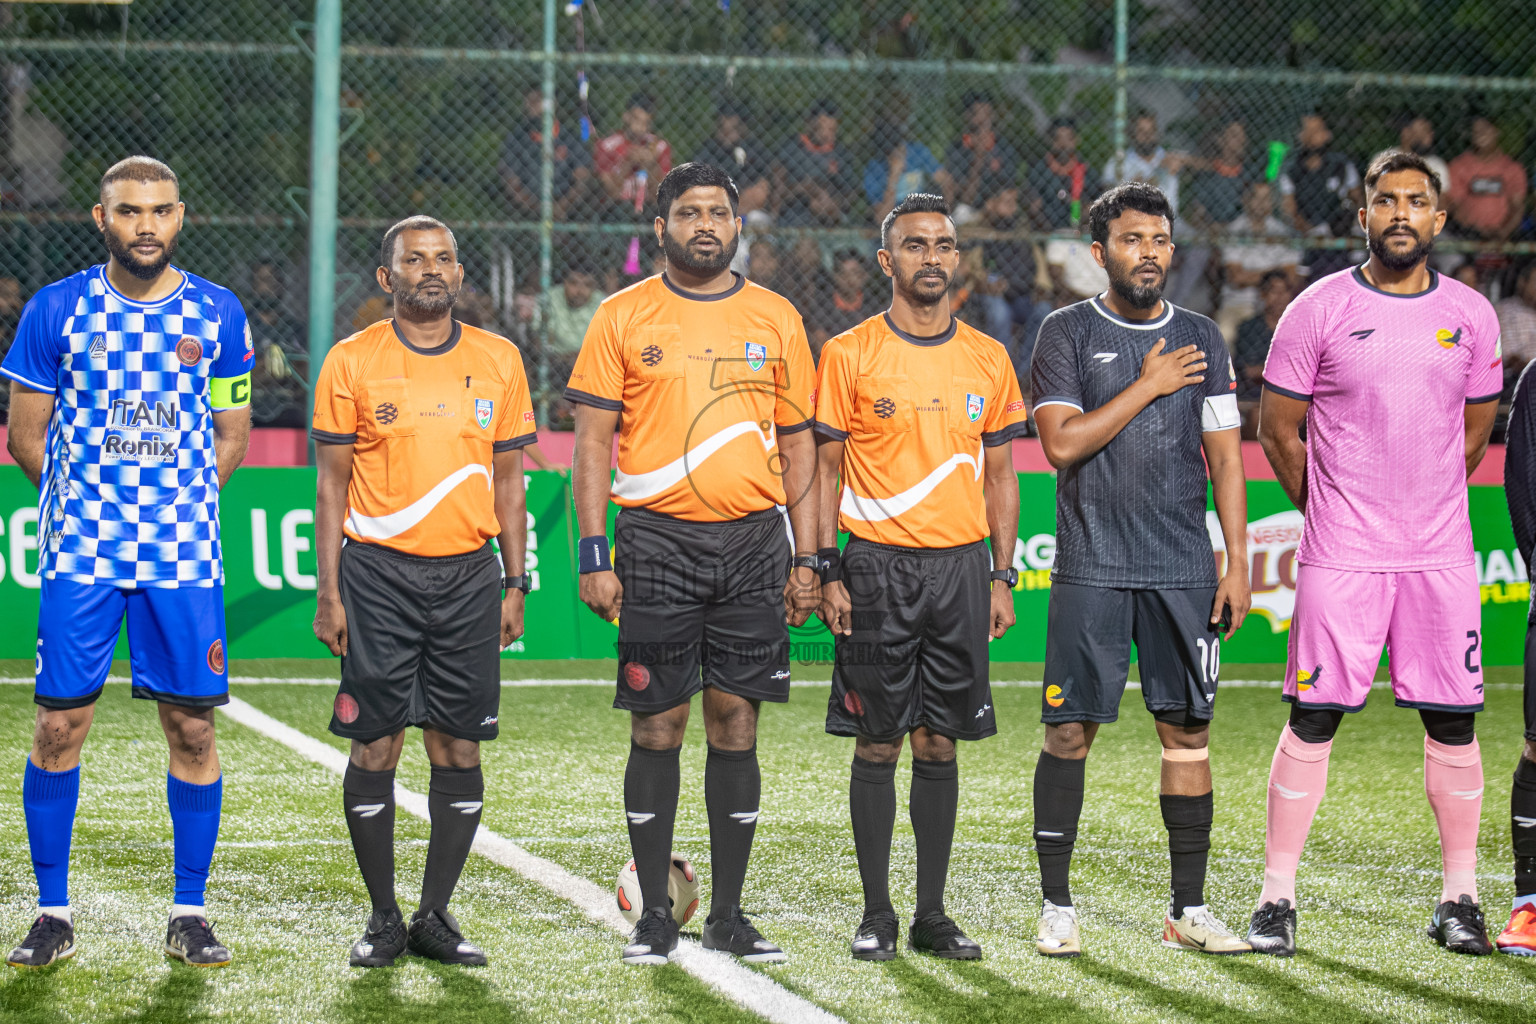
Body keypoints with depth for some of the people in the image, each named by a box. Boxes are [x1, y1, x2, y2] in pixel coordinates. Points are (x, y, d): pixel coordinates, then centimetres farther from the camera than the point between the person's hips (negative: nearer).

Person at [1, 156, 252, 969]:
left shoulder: (217, 314, 5)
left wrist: (177, 502, 3)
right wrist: (89, 497, 4)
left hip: (184, 554, 1)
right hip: (79, 553, -1)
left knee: (192, 730, 1)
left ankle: (189, 916, 12)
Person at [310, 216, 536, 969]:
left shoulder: (498, 361, 8)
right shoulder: (352, 363, 1)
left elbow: (508, 478, 12)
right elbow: (331, 483, 2)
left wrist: (513, 584, 8)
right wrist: (328, 592, -3)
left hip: (469, 574, 2)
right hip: (379, 573, -2)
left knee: (460, 750, 1)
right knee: (375, 749, -2)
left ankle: (435, 915, 11)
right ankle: (383, 918, 9)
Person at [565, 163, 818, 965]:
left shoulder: (776, 319, 9)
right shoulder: (623, 317, 3)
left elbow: (798, 445, 13)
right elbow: (591, 442, 1)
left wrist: (806, 559, 7)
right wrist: (593, 554, -7)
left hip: (753, 541, 2)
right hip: (657, 542, -2)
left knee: (736, 724, 3)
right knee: (657, 726, 0)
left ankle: (727, 915, 10)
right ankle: (653, 915, 7)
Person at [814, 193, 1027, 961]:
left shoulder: (988, 359, 9)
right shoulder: (850, 355, -1)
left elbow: (1000, 474, 13)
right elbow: (827, 468, 1)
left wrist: (1002, 576, 7)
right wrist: (829, 573, -6)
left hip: (961, 567, 3)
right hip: (879, 568, -3)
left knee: (940, 742, 5)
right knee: (878, 744, 0)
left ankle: (932, 914, 11)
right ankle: (876, 913, 7)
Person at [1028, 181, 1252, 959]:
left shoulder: (1200, 340, 10)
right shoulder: (1066, 333, 1)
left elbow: (1225, 459, 10)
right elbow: (1062, 443, -11)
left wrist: (1238, 564, 3)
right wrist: (1148, 386, -10)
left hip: (1183, 570, 3)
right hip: (1090, 568, -3)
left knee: (1188, 730, 2)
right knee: (1070, 730, -2)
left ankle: (1188, 910, 9)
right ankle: (1056, 907, 6)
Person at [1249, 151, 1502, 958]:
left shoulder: (1471, 315, 6)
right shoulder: (1319, 310, -3)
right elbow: (1277, 429, 5)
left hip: (1441, 552, 3)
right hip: (1340, 557, -3)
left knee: (1453, 723, 4)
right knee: (1312, 718, -3)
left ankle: (1459, 899, 13)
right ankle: (1277, 897, 4)